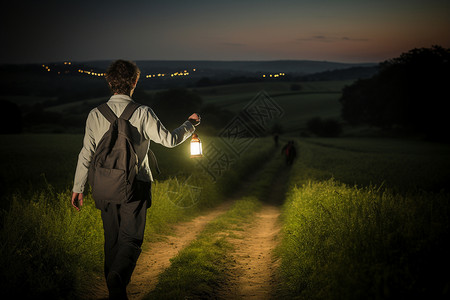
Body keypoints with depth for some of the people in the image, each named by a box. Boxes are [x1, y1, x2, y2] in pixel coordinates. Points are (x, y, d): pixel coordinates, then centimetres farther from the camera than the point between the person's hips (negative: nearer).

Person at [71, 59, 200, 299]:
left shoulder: (95, 115, -2)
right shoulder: (142, 113, -10)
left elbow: (87, 153, -1)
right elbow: (169, 140, -3)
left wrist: (78, 188, 7)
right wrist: (190, 124, 14)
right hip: (135, 186, -3)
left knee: (111, 239, 16)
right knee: (130, 239, 3)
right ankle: (118, 278, -21)